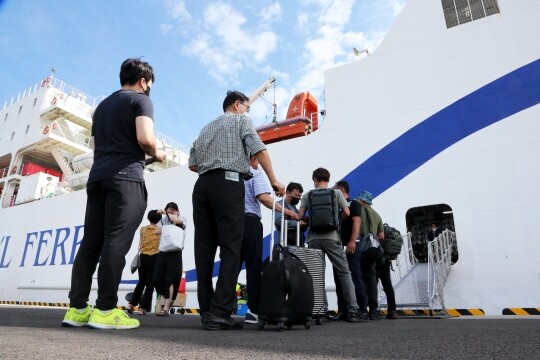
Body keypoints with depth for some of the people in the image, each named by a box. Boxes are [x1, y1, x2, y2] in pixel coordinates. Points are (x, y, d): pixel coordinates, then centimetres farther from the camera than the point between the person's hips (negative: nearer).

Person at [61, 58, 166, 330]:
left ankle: (77, 308, 4)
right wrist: (156, 154, 5)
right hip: (126, 177, -8)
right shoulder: (140, 100, 3)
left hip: (97, 176, 8)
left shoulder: (102, 105, 27)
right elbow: (145, 138, -14)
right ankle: (105, 310, -12)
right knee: (116, 242, -11)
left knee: (91, 242, 4)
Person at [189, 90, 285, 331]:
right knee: (230, 248, -9)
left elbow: (192, 164, 21)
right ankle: (219, 313, -15)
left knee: (204, 249, 3)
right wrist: (273, 180, -2)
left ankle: (206, 311, 4)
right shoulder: (241, 120, 12)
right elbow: (259, 150, -3)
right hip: (228, 184, -6)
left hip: (202, 185, 6)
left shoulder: (206, 128, 28)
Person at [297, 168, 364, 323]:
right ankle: (352, 311, -1)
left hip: (313, 238, 1)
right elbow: (347, 213, 3)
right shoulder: (336, 193, 7)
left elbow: (300, 216, 4)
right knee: (344, 273, 3)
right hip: (331, 237, -1)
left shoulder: (307, 195, 9)